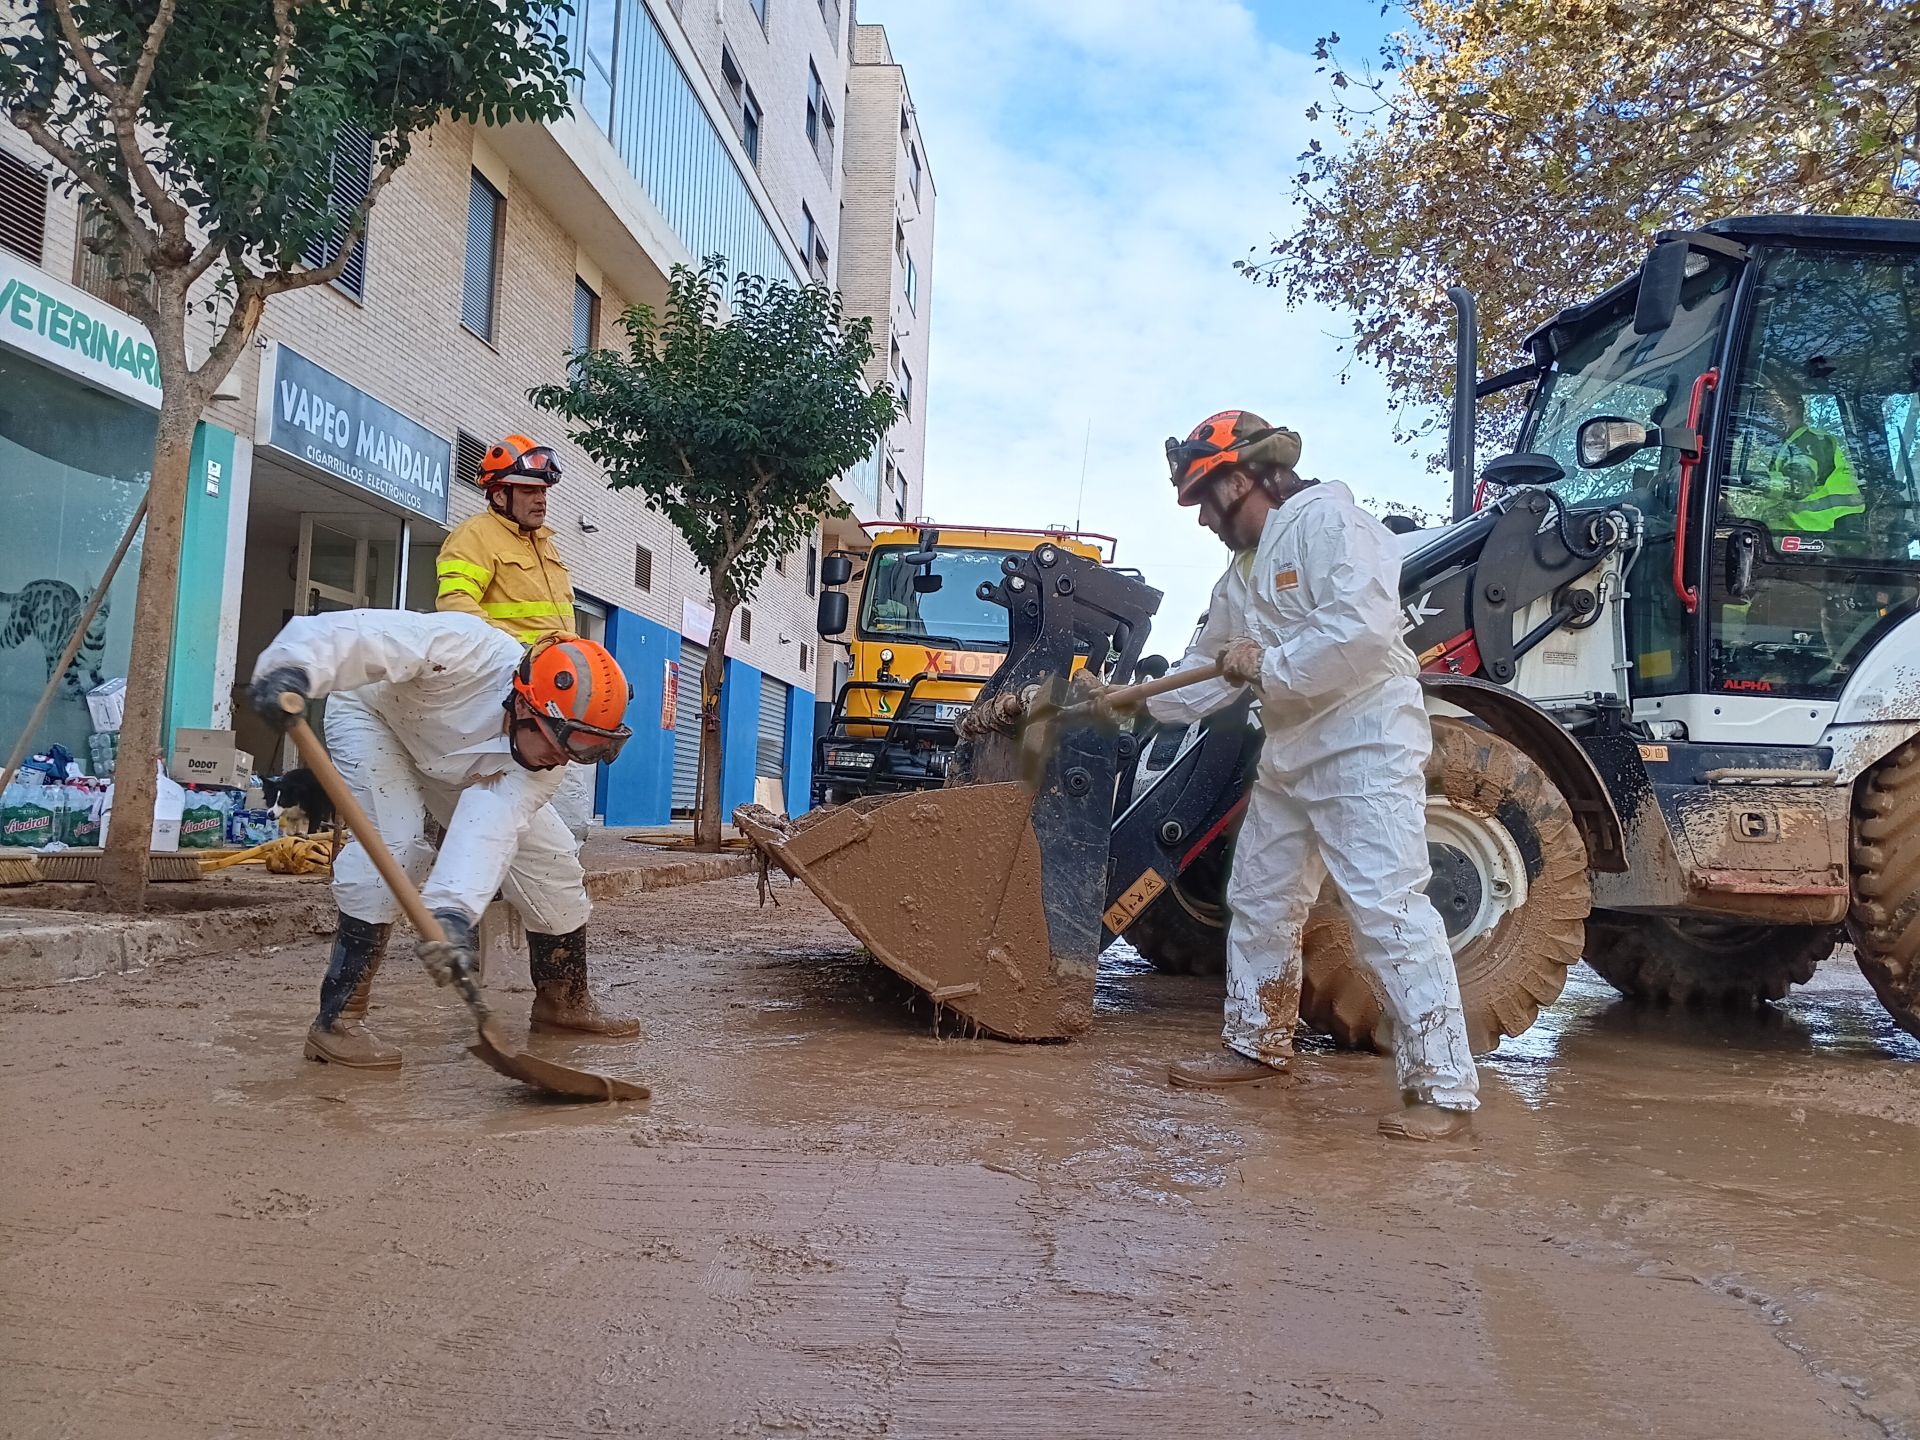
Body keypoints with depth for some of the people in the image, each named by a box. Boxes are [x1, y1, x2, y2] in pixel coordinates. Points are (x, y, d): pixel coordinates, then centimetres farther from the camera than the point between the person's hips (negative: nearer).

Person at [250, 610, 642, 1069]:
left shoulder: (548, 756, -28)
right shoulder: (468, 651, -43)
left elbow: (492, 828, -39)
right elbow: (359, 634, -51)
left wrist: (454, 911, -54)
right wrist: (295, 669, -70)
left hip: (460, 764, 5)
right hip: (375, 713, -5)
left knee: (550, 858, -2)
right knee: (393, 847, -29)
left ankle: (564, 1001, 18)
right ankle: (336, 1021, -19)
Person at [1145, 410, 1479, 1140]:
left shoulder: (1328, 521, -13)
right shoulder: (1245, 568, 17)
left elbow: (1362, 630, -27)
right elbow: (1210, 667, 23)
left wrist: (1270, 665, -18)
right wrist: (1138, 702, 12)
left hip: (1364, 747, -10)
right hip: (1288, 754, 10)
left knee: (1388, 911, -13)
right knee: (1259, 901, 17)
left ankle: (1444, 1089, -6)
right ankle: (1256, 1045, 33)